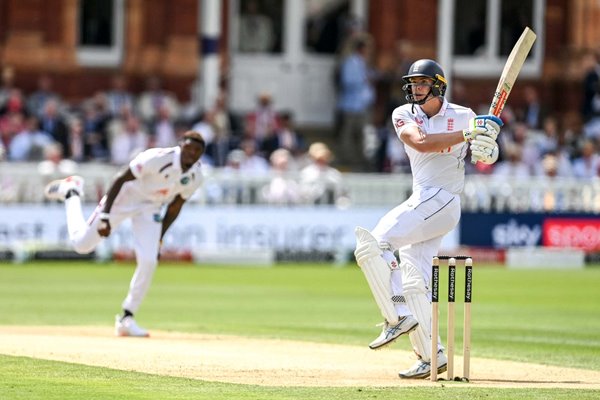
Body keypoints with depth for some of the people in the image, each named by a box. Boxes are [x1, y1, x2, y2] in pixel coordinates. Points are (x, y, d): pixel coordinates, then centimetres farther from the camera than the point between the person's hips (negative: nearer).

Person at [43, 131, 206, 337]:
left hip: (151, 209, 4)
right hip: (125, 196, -4)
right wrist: (105, 216, -28)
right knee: (82, 244, 1)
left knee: (148, 262, -13)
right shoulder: (158, 158, -31)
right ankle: (71, 192, 28)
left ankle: (126, 319, 1)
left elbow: (174, 208, 3)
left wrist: (159, 239, 3)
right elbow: (121, 179, -25)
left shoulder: (195, 177, -12)